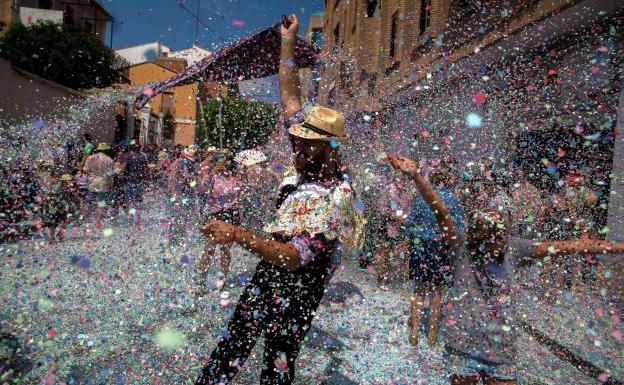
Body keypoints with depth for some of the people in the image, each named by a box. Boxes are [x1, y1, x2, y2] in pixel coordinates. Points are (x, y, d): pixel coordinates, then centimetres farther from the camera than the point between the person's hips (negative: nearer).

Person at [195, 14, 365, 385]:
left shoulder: (336, 197, -26)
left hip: (298, 289, -7)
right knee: (230, 347, 20)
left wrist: (238, 235, -39)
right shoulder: (311, 163, -5)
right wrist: (288, 41, 4)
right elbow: (290, 96, 2)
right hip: (267, 274, 8)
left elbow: (296, 258, -32)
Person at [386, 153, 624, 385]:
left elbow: (566, 246, 2)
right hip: (463, 349, -3)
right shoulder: (462, 249, -11)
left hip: (501, 353, 3)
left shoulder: (513, 250, -1)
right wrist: (415, 175, -33)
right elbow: (441, 212, -23)